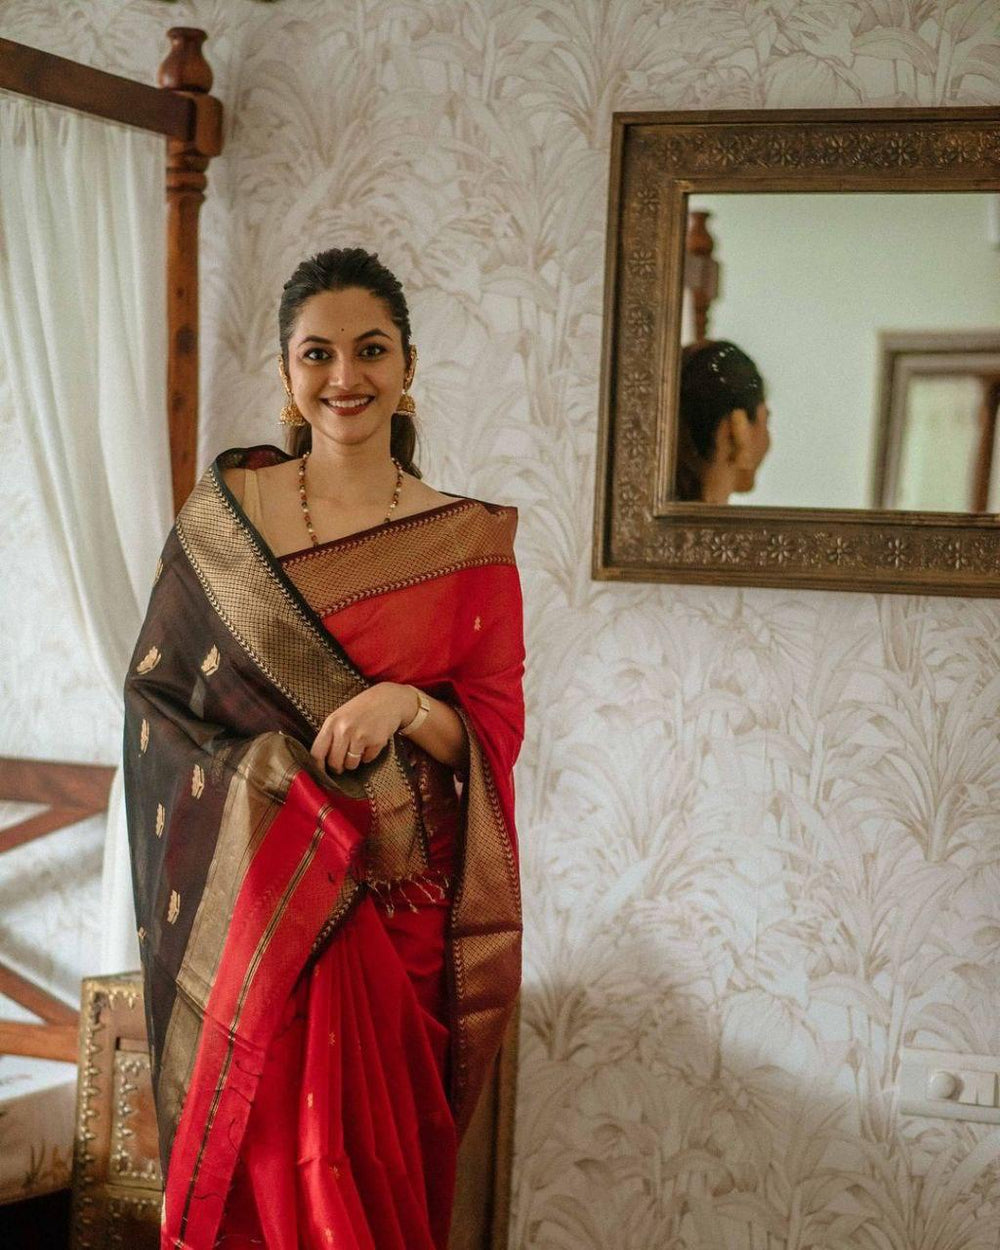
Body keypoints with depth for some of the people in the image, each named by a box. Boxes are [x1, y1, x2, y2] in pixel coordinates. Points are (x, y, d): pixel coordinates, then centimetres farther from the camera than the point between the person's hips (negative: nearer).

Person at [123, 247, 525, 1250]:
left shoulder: (468, 543, 1)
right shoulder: (222, 511, 2)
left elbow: (497, 732, 1)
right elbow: (154, 690, 3)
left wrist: (405, 706, -19)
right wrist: (272, 775, -12)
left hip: (398, 912, 0)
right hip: (248, 896, 0)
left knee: (378, 1160, 6)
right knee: (258, 1159, 4)